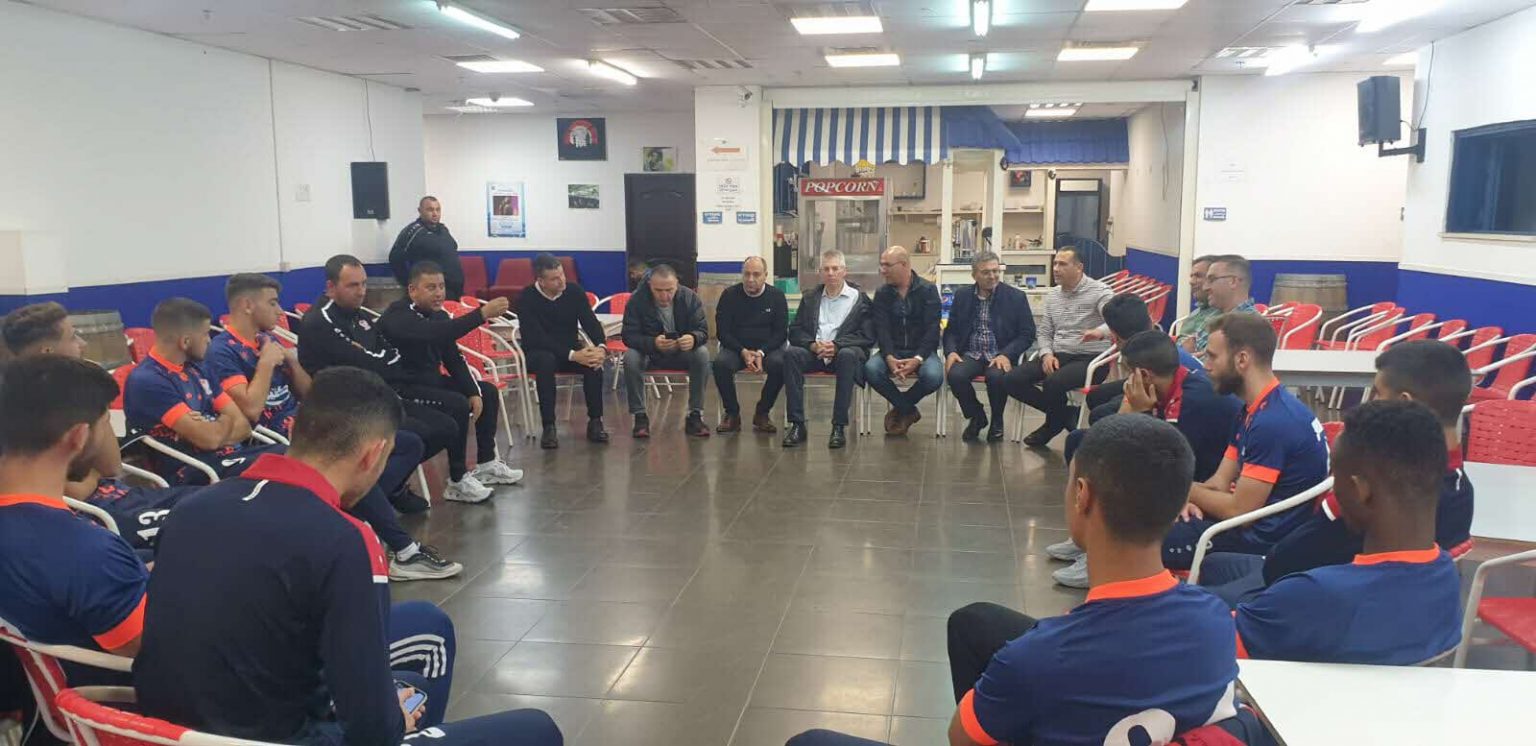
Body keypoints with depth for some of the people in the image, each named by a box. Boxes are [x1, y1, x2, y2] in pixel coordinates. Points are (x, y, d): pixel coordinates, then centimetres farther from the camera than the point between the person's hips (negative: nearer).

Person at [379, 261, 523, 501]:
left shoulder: (437, 314, 6)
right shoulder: (398, 317, -22)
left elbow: (453, 358, 8)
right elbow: (437, 334, -41)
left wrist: (473, 392, -5)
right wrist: (482, 313, -46)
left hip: (431, 380, 10)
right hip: (403, 388, -10)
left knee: (488, 392, 10)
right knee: (457, 404, -30)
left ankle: (486, 464, 17)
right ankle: (457, 481, -19)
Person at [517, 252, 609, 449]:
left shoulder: (574, 291, -5)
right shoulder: (527, 298, -16)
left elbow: (591, 322, -7)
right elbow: (537, 338, -22)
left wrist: (601, 348, -29)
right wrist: (572, 355, -33)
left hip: (571, 350, 3)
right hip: (538, 353, -3)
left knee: (594, 361, -29)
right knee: (546, 360, -38)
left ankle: (595, 422, -19)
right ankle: (548, 427, -34)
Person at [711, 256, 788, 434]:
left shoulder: (776, 296, 2)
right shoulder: (729, 295, 2)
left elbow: (781, 333, 0)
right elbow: (722, 331, -1)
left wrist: (761, 352, -17)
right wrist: (743, 352, -17)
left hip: (768, 348, 0)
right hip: (736, 348, 0)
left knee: (780, 364, -32)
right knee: (721, 363, -32)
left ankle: (762, 413, -12)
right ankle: (732, 414, -13)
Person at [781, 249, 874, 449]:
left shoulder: (860, 299, 8)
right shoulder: (809, 298, 19)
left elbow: (867, 336, -3)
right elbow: (795, 332, 11)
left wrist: (836, 345, -17)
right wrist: (813, 345, -11)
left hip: (845, 351, -3)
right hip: (814, 352, 3)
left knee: (848, 355, -38)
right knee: (790, 354, -28)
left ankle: (839, 427, -33)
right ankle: (797, 424, -27)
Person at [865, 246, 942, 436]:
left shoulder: (928, 290, -2)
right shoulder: (882, 294, 6)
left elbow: (932, 329, -10)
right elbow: (882, 329, -4)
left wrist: (918, 359, -26)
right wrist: (889, 358, -24)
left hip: (922, 351, -2)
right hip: (893, 351, 2)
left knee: (933, 376, -34)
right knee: (870, 369, -29)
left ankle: (900, 409, -2)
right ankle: (908, 411, -6)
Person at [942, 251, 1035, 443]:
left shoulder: (1016, 297, 2)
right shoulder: (962, 296, 9)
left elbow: (1027, 334, 0)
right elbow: (951, 330, 12)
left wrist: (1006, 355, -17)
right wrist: (951, 352, -10)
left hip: (1000, 355, -2)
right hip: (970, 355, 2)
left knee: (997, 376, -35)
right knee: (955, 375, -29)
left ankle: (996, 422, -2)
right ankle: (976, 417, 1)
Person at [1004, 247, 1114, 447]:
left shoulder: (1099, 292, -8)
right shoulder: (1053, 295, 13)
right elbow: (1044, 332, 16)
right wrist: (1047, 354, -5)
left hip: (1091, 359, -6)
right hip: (1058, 356, 7)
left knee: (1053, 382, -35)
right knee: (1012, 380, -13)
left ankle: (1053, 425, -1)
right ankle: (1063, 414, 2)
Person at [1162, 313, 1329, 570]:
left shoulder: (1273, 421, -23)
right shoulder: (1254, 410, 10)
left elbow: (1238, 510, -22)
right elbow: (1221, 482, 9)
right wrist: (1191, 498, -12)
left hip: (1266, 540, -10)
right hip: (1250, 522, 10)